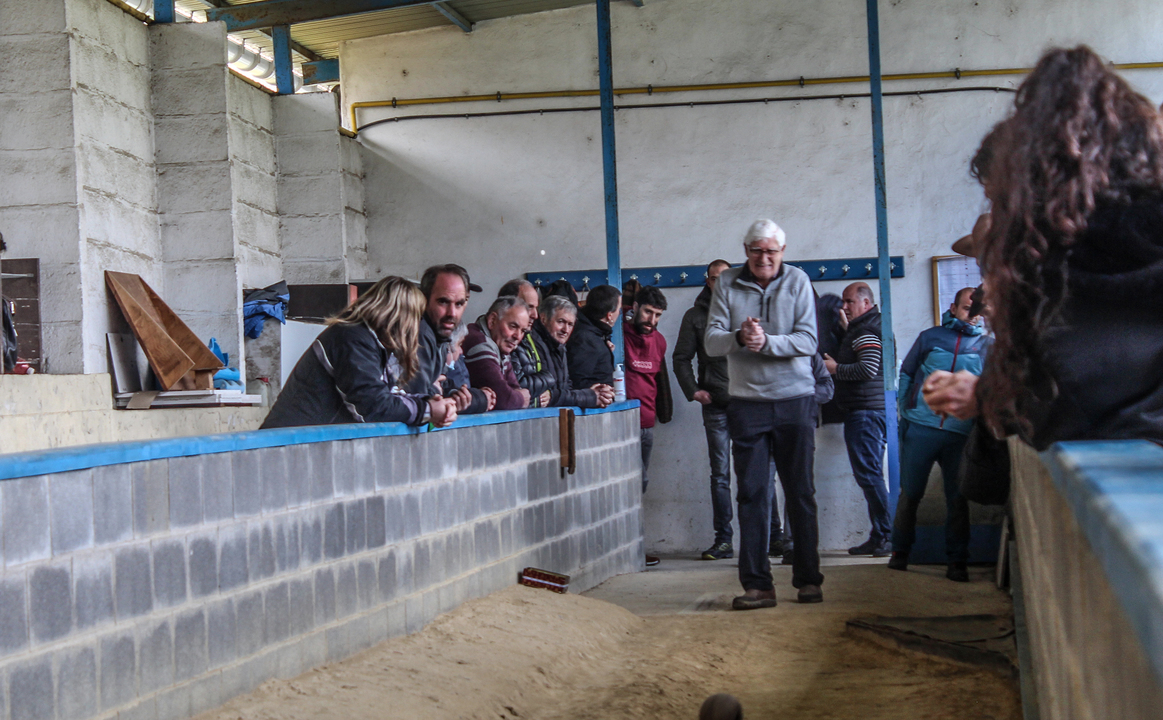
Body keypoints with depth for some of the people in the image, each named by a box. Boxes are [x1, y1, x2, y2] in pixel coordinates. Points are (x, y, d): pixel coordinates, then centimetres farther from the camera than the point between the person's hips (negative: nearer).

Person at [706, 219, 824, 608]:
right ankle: (756, 584, 0)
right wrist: (738, 338, -24)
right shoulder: (727, 283, 5)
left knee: (800, 493, 5)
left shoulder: (797, 281, 3)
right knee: (752, 494, -2)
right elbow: (711, 341, -3)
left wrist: (766, 342, -21)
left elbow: (808, 341, -7)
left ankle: (808, 579, 13)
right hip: (747, 402, 1)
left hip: (795, 400, 0)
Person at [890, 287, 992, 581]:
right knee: (910, 493, 5)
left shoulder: (986, 345, 9)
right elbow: (906, 373, 14)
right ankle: (900, 551, 19)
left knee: (958, 498, 2)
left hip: (961, 433, 0)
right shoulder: (930, 337, 10)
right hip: (921, 428, 0)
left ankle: (957, 562, 10)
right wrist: (905, 411, 4)